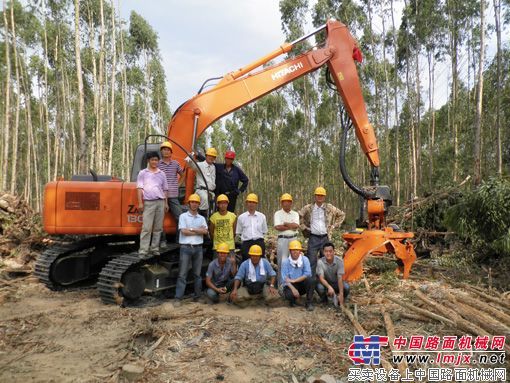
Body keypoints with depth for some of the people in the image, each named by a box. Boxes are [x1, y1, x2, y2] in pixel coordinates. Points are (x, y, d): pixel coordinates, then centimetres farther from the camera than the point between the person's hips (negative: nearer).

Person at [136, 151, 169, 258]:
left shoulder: (161, 174, 16)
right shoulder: (143, 173, 7)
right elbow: (139, 188, 2)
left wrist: (166, 203, 11)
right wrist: (140, 203, -6)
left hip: (160, 202, 4)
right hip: (149, 202, -3)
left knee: (158, 228, 6)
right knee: (146, 228, -8)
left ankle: (155, 249, 14)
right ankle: (143, 251, -6)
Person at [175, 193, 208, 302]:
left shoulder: (201, 218, 13)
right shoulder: (183, 216, 3)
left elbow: (205, 231, -3)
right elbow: (184, 231, -10)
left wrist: (191, 229, -9)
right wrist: (199, 231, -3)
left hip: (198, 248, 4)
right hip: (186, 247, -3)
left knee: (197, 274, 10)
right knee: (182, 274, -4)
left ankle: (197, 296, 18)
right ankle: (178, 297, -3)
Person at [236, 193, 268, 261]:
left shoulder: (262, 216, 8)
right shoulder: (241, 217, 7)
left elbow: (264, 231, 13)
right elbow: (238, 232, 10)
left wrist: (257, 236, 5)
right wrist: (246, 236, 3)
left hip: (259, 242, 1)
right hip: (246, 243, 0)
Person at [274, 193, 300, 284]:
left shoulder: (295, 214, 11)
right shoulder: (278, 214, 3)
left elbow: (296, 225, -6)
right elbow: (277, 227, -12)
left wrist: (285, 223, -7)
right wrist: (291, 226, -6)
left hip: (293, 239, 3)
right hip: (282, 239, -3)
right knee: (282, 261, -1)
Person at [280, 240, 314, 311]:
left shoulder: (305, 260, -6)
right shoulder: (285, 262, -9)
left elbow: (308, 274, -17)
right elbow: (285, 278, -15)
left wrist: (294, 280, -22)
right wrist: (293, 289, -29)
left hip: (302, 284, 1)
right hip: (290, 285, -1)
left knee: (310, 279, -29)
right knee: (289, 295, -34)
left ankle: (309, 303, -14)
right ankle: (292, 299, 7)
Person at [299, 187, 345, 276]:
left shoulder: (330, 208, 6)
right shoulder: (308, 208, 2)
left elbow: (341, 215, 18)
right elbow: (299, 217, 11)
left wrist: (334, 225, 10)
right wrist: (304, 227, 3)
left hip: (325, 238, 2)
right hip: (313, 238, -1)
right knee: (311, 261, -3)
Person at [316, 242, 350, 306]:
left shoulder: (339, 261, -22)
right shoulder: (320, 262, -22)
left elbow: (340, 278, -26)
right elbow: (321, 278, -27)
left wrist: (341, 294, -32)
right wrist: (329, 287, -45)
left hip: (336, 283, 0)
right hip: (326, 283, 0)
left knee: (346, 287, -31)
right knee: (319, 287, -34)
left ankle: (338, 299, 2)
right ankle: (325, 299, 0)